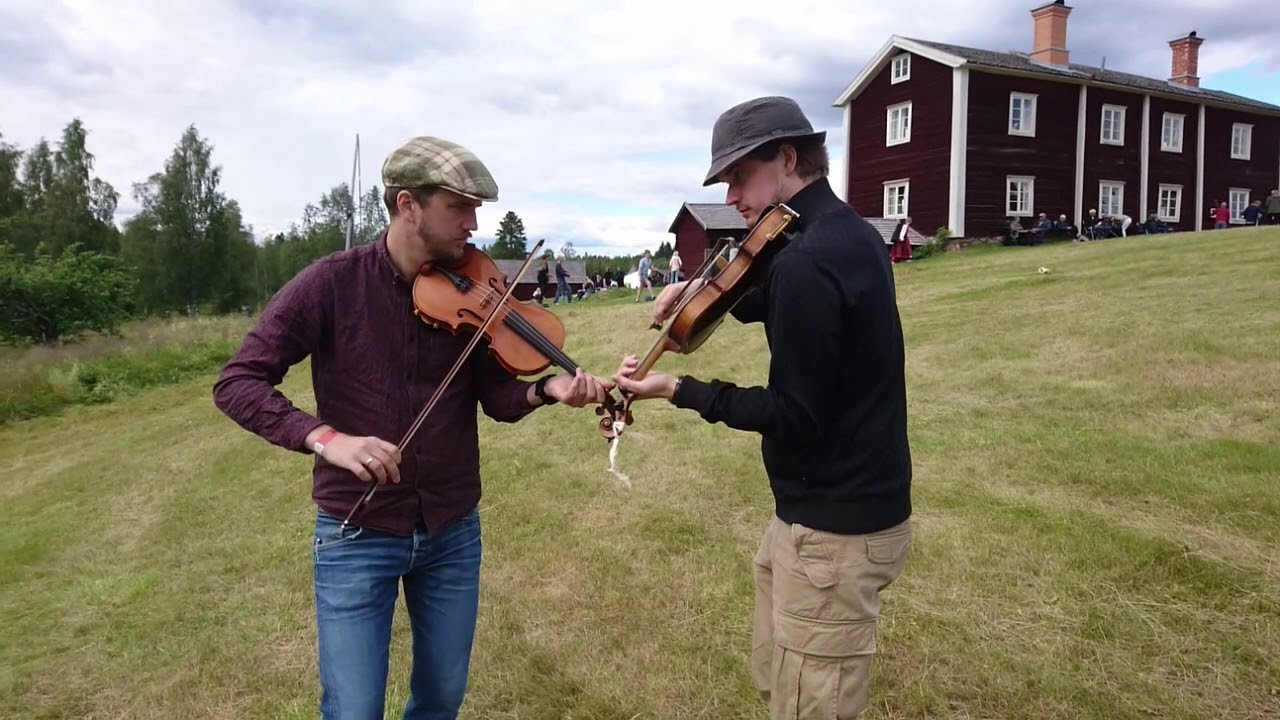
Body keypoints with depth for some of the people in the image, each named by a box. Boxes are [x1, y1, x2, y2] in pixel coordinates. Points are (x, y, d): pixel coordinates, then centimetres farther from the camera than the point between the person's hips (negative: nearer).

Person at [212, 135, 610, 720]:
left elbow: (497, 399, -4)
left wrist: (546, 389, -26)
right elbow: (236, 383, -14)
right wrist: (324, 436, -30)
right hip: (356, 534, -3)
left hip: (453, 531, 4)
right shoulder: (331, 284, -12)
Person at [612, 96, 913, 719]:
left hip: (833, 527, -10)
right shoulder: (849, 233, 8)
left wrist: (677, 390, -14)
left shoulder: (806, 261, -24)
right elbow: (782, 308, 21)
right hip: (849, 502, 10)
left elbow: (795, 415, -21)